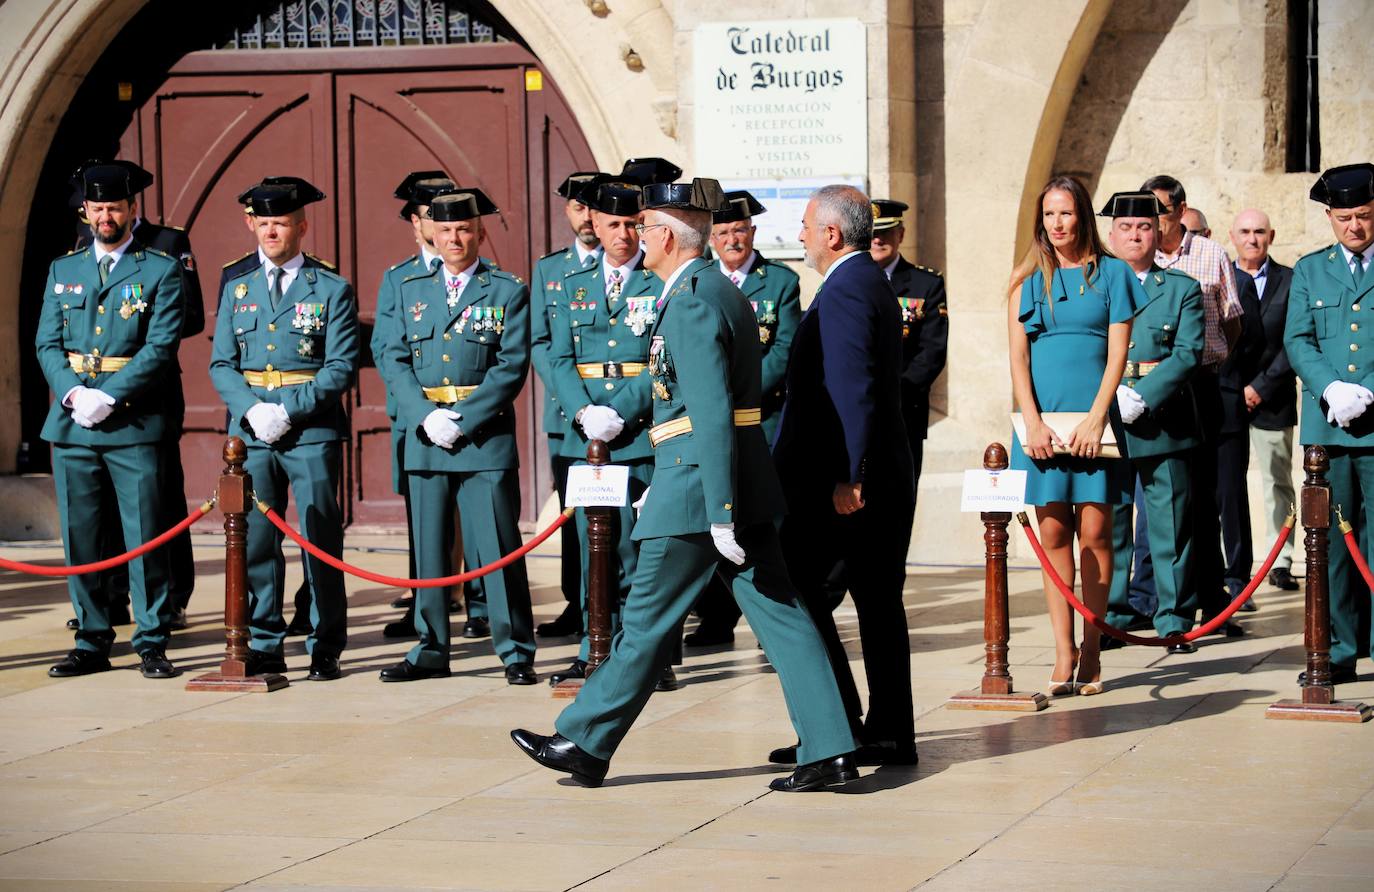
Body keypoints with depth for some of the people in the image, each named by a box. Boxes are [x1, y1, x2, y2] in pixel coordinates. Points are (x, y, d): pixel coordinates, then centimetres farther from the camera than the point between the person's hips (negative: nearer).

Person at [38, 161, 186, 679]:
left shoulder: (161, 270, 2)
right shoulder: (63, 270, 15)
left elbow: (162, 346, -7)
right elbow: (47, 343, 10)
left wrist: (109, 398, -16)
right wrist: (72, 394, -9)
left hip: (134, 423, -4)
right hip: (72, 422, 4)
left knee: (144, 535, -3)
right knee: (79, 537, 5)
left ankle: (152, 644, 2)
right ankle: (91, 643, 12)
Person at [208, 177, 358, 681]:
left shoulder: (332, 290, 3)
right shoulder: (237, 290, 13)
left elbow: (341, 367, -4)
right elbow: (221, 364, 10)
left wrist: (288, 411, -14)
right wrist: (252, 410, -9)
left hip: (312, 432, -3)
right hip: (251, 432, 3)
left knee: (320, 542, -1)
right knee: (256, 541, 3)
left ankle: (325, 651, 5)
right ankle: (263, 647, 10)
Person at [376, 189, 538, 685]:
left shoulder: (507, 293, 3)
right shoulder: (410, 291, 13)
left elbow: (511, 367, -6)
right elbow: (395, 361, 7)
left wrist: (463, 421, -14)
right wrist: (426, 416, -9)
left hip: (486, 438, -4)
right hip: (424, 439, 4)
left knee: (497, 548, -5)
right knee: (428, 550, 7)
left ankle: (516, 653, 0)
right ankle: (430, 652, 14)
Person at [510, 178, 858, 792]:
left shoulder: (691, 301, -14)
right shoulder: (718, 289, 17)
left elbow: (710, 414, -20)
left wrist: (719, 513, -22)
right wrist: (661, 484, 27)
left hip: (697, 486, -9)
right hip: (740, 484, 9)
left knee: (648, 620, 1)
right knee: (779, 614, 5)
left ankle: (585, 744, 11)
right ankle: (829, 752, 2)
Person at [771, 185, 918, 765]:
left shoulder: (844, 292, -15)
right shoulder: (874, 285, 17)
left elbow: (854, 391, -23)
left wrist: (847, 476, -25)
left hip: (835, 482, -10)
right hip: (887, 477, 10)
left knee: (793, 587, -2)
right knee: (878, 600, 9)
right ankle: (889, 733, 11)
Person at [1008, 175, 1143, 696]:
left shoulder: (1111, 274, 6)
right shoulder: (1029, 280, 11)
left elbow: (1117, 353, 1)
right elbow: (1018, 358, 6)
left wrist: (1095, 418, -10)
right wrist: (1034, 423, -7)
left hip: (1093, 419, -2)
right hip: (1043, 420, 2)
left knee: (1094, 532, -4)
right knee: (1054, 534, 0)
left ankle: (1091, 651, 1)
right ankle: (1063, 656, 0)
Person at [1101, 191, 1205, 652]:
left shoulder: (1182, 289, 8)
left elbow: (1189, 352, -3)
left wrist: (1142, 396, -16)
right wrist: (1109, 399, -12)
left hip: (1163, 427, -1)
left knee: (1170, 526, 1)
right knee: (1107, 527, 4)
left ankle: (1175, 621, 8)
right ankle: (1111, 618, 12)